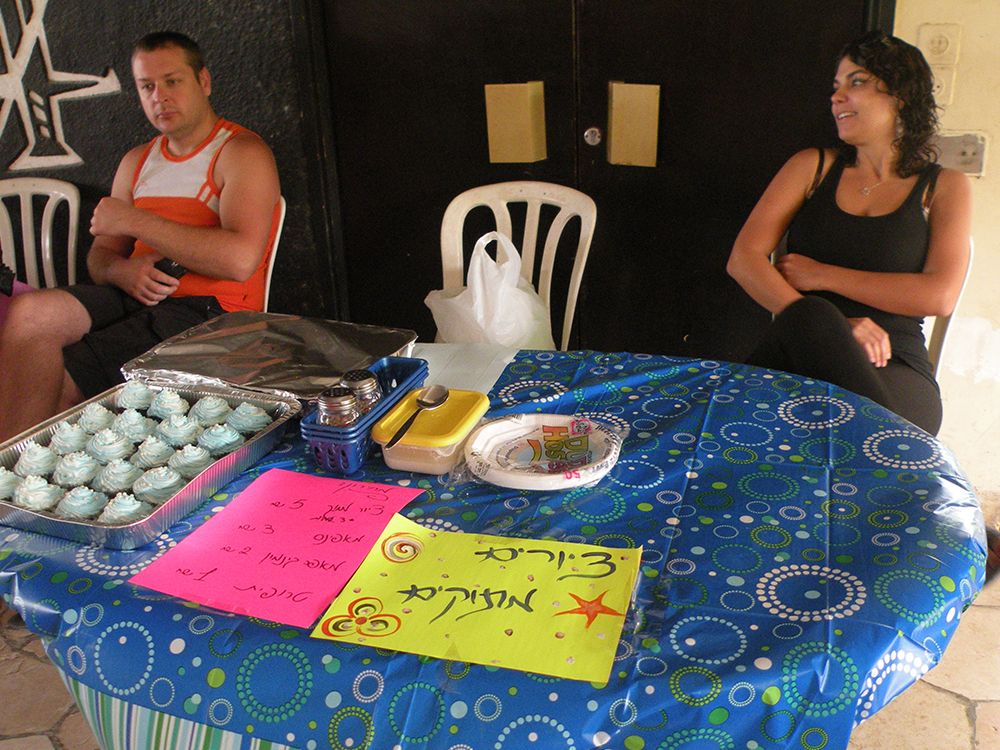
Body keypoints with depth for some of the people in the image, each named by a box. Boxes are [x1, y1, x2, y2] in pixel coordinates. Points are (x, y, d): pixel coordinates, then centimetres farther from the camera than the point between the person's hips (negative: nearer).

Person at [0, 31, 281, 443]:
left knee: (52, 385, -20)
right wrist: (123, 271, -6)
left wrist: (135, 221, -14)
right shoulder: (136, 162, 22)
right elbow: (100, 254, 21)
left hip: (210, 312, -6)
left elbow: (241, 259, -19)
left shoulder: (242, 152, -2)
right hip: (135, 296, 7)